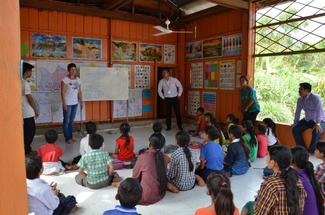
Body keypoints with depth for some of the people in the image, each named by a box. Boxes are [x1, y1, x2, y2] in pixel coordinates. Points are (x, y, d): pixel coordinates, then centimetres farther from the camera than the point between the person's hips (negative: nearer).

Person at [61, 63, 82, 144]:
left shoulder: (78, 80, 7)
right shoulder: (65, 80, -10)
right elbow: (62, 92, -11)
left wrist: (81, 102, 9)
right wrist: (64, 103, -16)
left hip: (75, 103, 6)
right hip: (67, 103, -5)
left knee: (71, 121, 13)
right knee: (66, 121, 3)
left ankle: (70, 137, 22)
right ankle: (67, 138, 11)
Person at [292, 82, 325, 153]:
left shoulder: (315, 98, -19)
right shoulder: (300, 100, 1)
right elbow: (297, 112, 9)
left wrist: (318, 123, -40)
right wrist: (295, 123, 9)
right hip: (307, 120, 6)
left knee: (317, 131, -35)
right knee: (295, 129, -14)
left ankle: (312, 151, -14)